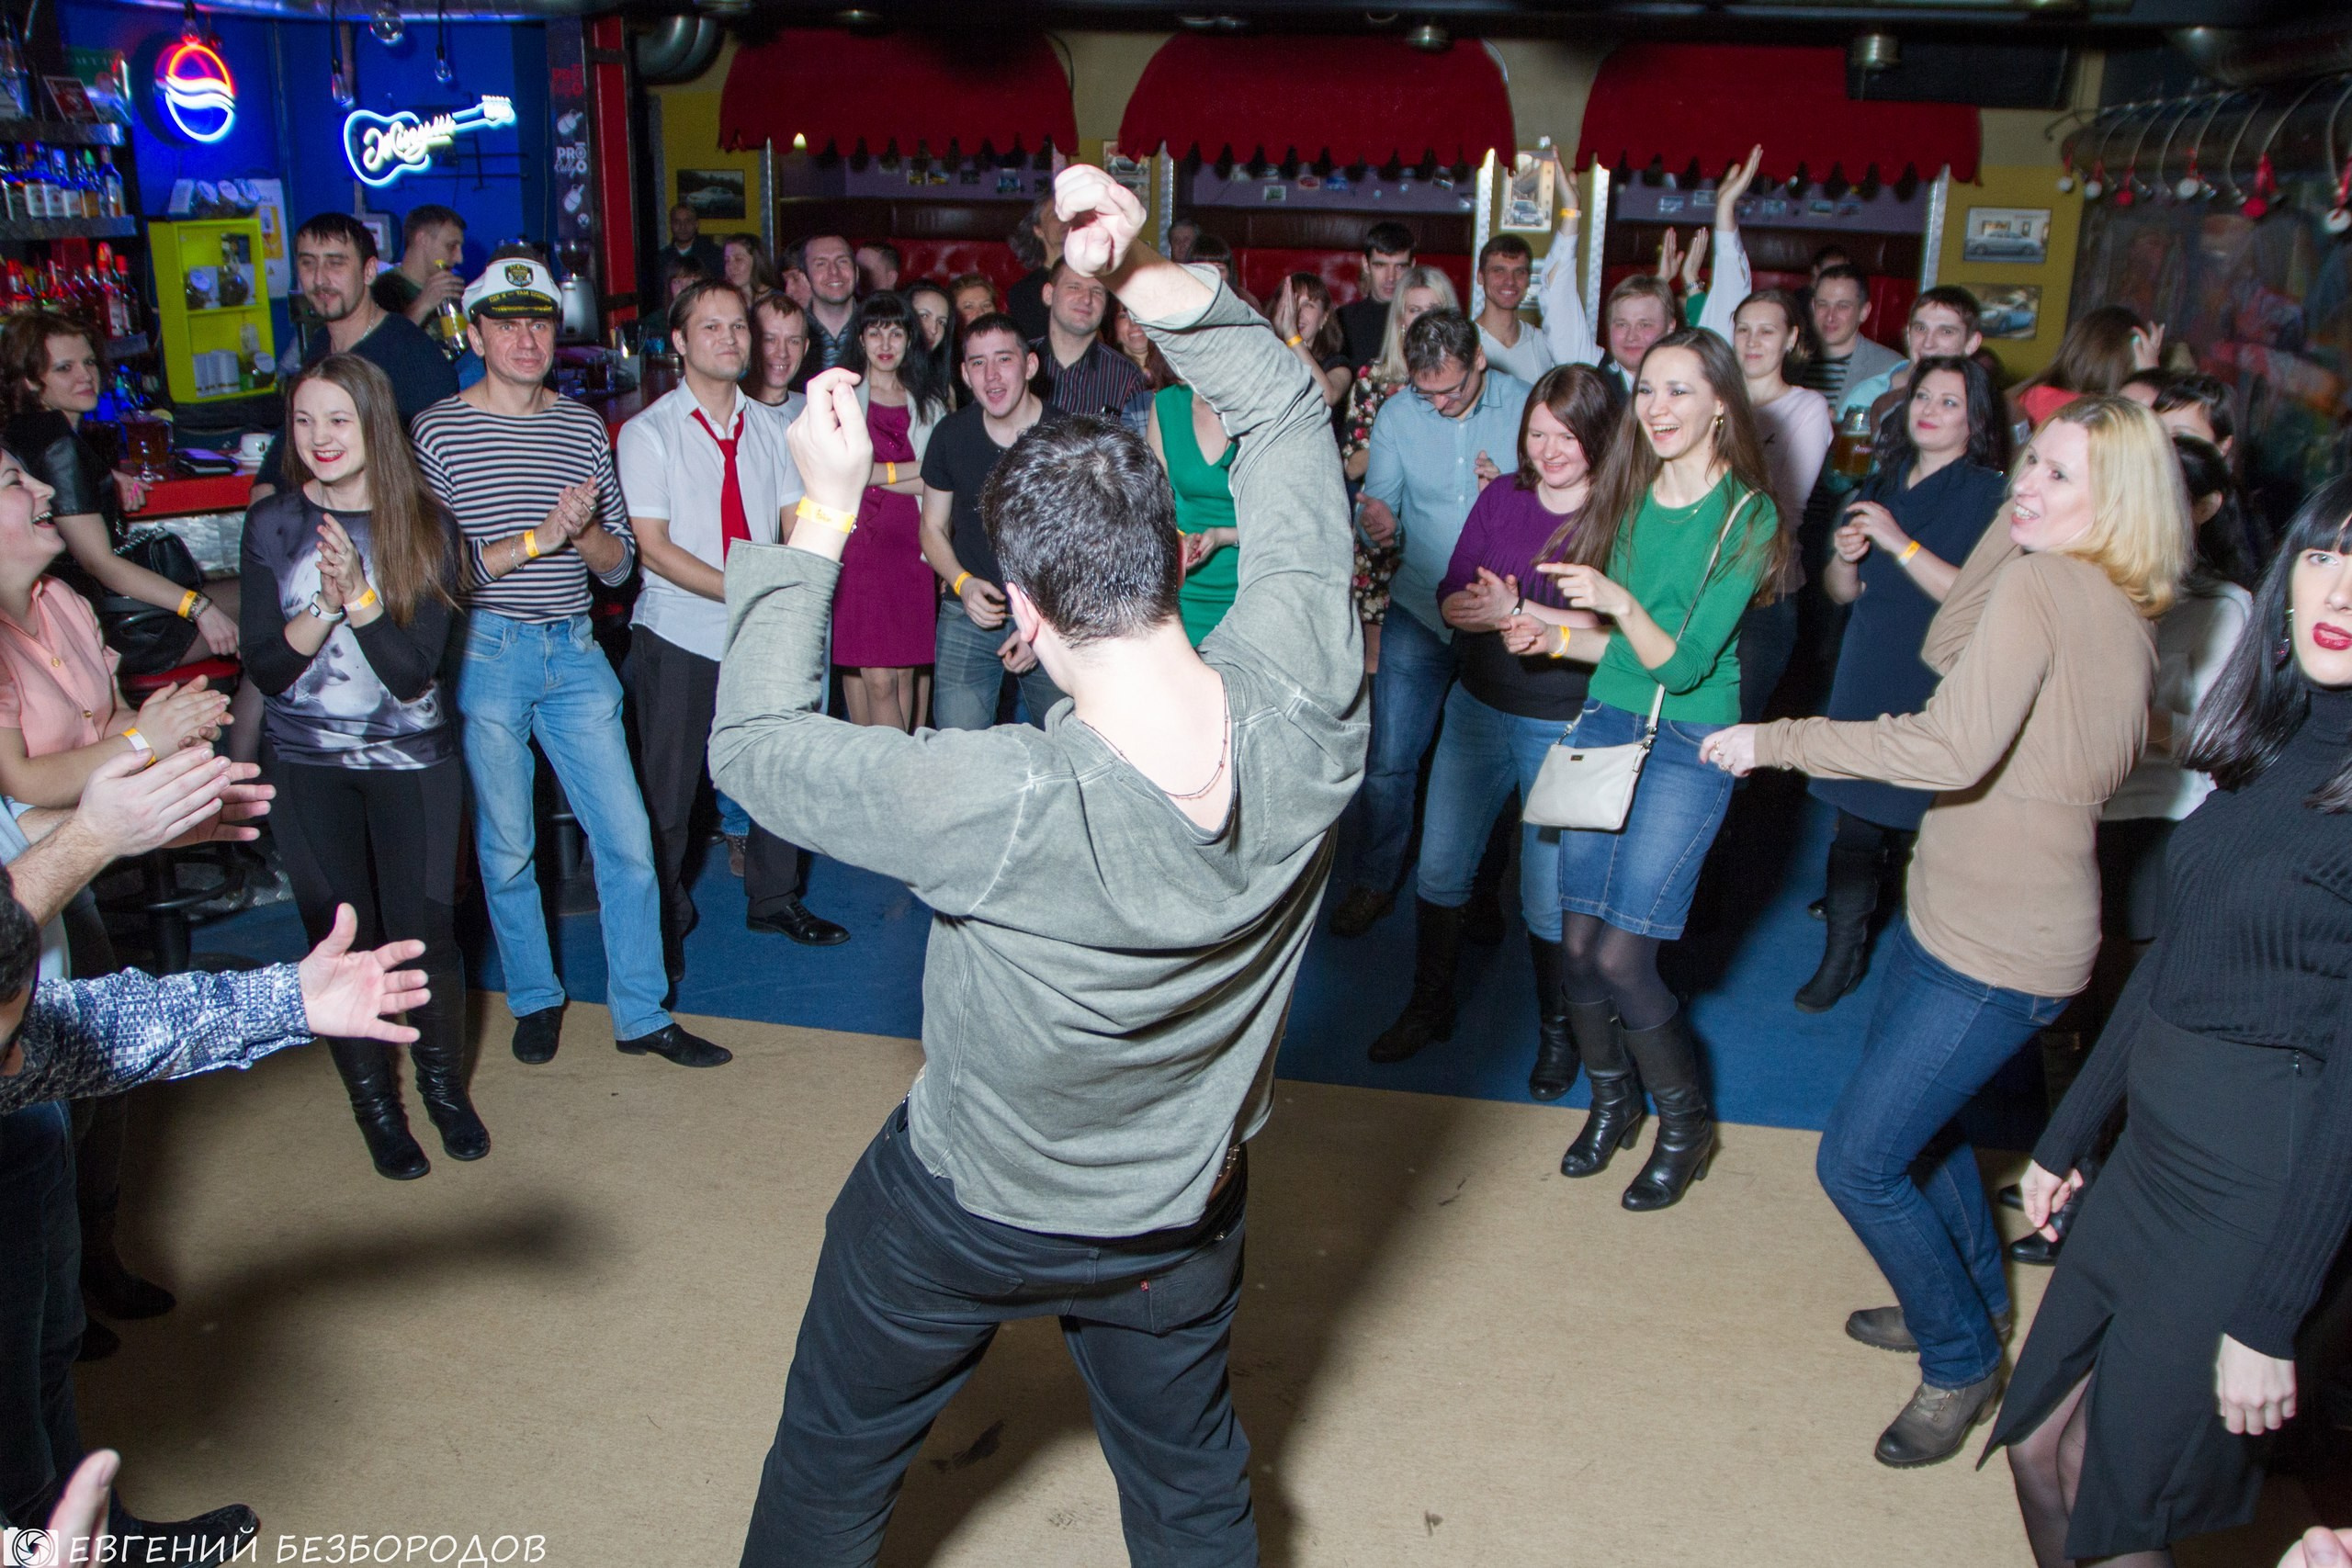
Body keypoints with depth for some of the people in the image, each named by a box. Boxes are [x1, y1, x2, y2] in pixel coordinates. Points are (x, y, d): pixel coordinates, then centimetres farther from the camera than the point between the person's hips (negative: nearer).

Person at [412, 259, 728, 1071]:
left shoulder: (583, 427, 9)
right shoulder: (437, 431, -3)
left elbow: (619, 563, 9)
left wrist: (584, 530, -11)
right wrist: (537, 539, -17)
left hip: (574, 649, 3)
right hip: (486, 652, -3)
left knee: (627, 840, 1)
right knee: (507, 847, 9)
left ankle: (641, 1014, 14)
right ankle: (535, 1000, 30)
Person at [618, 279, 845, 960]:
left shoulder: (768, 430, 9)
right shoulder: (648, 432, -5)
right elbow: (652, 546, -11)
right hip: (678, 637, -4)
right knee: (668, 788, 3)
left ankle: (775, 898, 27)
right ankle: (663, 922, 20)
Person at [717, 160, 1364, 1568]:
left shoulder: (1004, 811, -39)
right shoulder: (1307, 707, -28)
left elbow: (755, 742, -21)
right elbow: (1286, 408, -14)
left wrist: (823, 511, -17)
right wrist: (1144, 270, -23)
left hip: (964, 1213, -3)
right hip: (1183, 1221, 4)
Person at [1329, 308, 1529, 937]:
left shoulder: (1525, 406, -6)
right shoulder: (1396, 416, -2)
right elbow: (1378, 511, -2)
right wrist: (1376, 522, -25)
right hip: (1420, 608, 1)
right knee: (1388, 760, -1)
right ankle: (1372, 883, 18)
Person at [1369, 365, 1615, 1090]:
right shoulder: (1501, 497, 4)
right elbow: (1452, 596, 2)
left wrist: (1517, 612, -27)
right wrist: (1487, 610, -21)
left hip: (1566, 729, -4)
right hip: (1478, 708, 5)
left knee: (1549, 897, 3)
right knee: (1439, 868, 11)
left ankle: (1557, 1031, 28)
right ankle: (1429, 1008, 32)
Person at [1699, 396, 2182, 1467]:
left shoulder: (2042, 584, -22)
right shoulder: (2124, 614, 7)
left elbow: (1955, 748, -31)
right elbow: (1949, 650, 15)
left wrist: (1780, 739, -23)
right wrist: (2010, 527, 8)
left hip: (1998, 951, -10)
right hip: (1955, 912, 10)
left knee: (1858, 1160, -2)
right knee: (1913, 1113, 26)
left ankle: (1962, 1358, 21)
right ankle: (1978, 1301, 46)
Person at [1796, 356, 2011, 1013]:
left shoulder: (1990, 495, -7)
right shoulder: (1884, 483, 12)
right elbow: (1841, 592, 13)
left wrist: (1900, 544, -22)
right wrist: (1844, 559, -8)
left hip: (1938, 692, -4)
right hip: (1866, 680, 5)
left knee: (1915, 823, -1)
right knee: (1856, 816, 2)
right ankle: (1843, 952, 13)